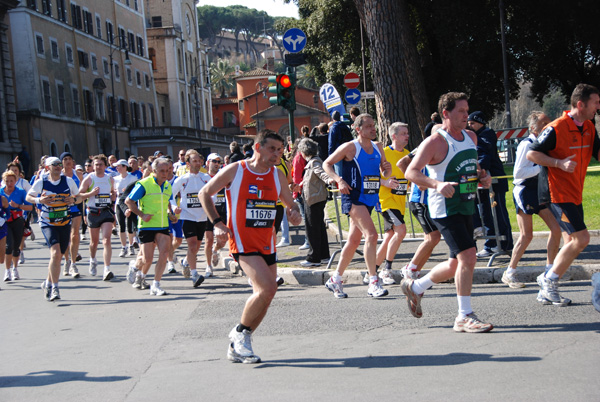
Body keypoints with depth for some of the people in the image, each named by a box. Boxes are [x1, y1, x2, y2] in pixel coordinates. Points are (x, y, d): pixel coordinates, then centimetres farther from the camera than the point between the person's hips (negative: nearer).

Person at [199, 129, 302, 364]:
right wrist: (217, 223, -8)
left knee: (264, 296, 6)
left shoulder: (277, 175, 7)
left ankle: (236, 348, 23)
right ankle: (240, 332, 1)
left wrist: (294, 213, -5)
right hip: (242, 241, -6)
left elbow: (290, 203, 19)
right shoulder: (234, 171, -6)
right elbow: (205, 193, 3)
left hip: (267, 243, 6)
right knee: (268, 288, -22)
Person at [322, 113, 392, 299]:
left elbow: (384, 173, 21)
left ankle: (335, 280, 24)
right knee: (371, 234, -20)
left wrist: (387, 169, -3)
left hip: (370, 199, 7)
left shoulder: (378, 147, 13)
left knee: (354, 240, 11)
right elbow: (327, 164, 0)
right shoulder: (350, 147, -6)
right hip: (353, 198, -7)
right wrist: (339, 180, -15)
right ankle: (373, 282, -19)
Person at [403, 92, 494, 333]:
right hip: (445, 208, -8)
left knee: (457, 264, 14)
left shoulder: (471, 137, 12)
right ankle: (464, 317, -8)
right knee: (468, 256, -18)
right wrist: (436, 184, -30)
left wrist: (483, 177, 6)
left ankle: (415, 287, 36)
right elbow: (411, 172, -15)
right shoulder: (435, 141, -12)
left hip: (466, 207, 9)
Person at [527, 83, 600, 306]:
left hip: (575, 195, 9)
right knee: (582, 238, -14)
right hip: (560, 194, -9)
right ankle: (549, 280, 1)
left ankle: (547, 291, 17)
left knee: (575, 242, 9)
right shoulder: (557, 128, -16)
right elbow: (531, 154, -14)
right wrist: (560, 163, -23)